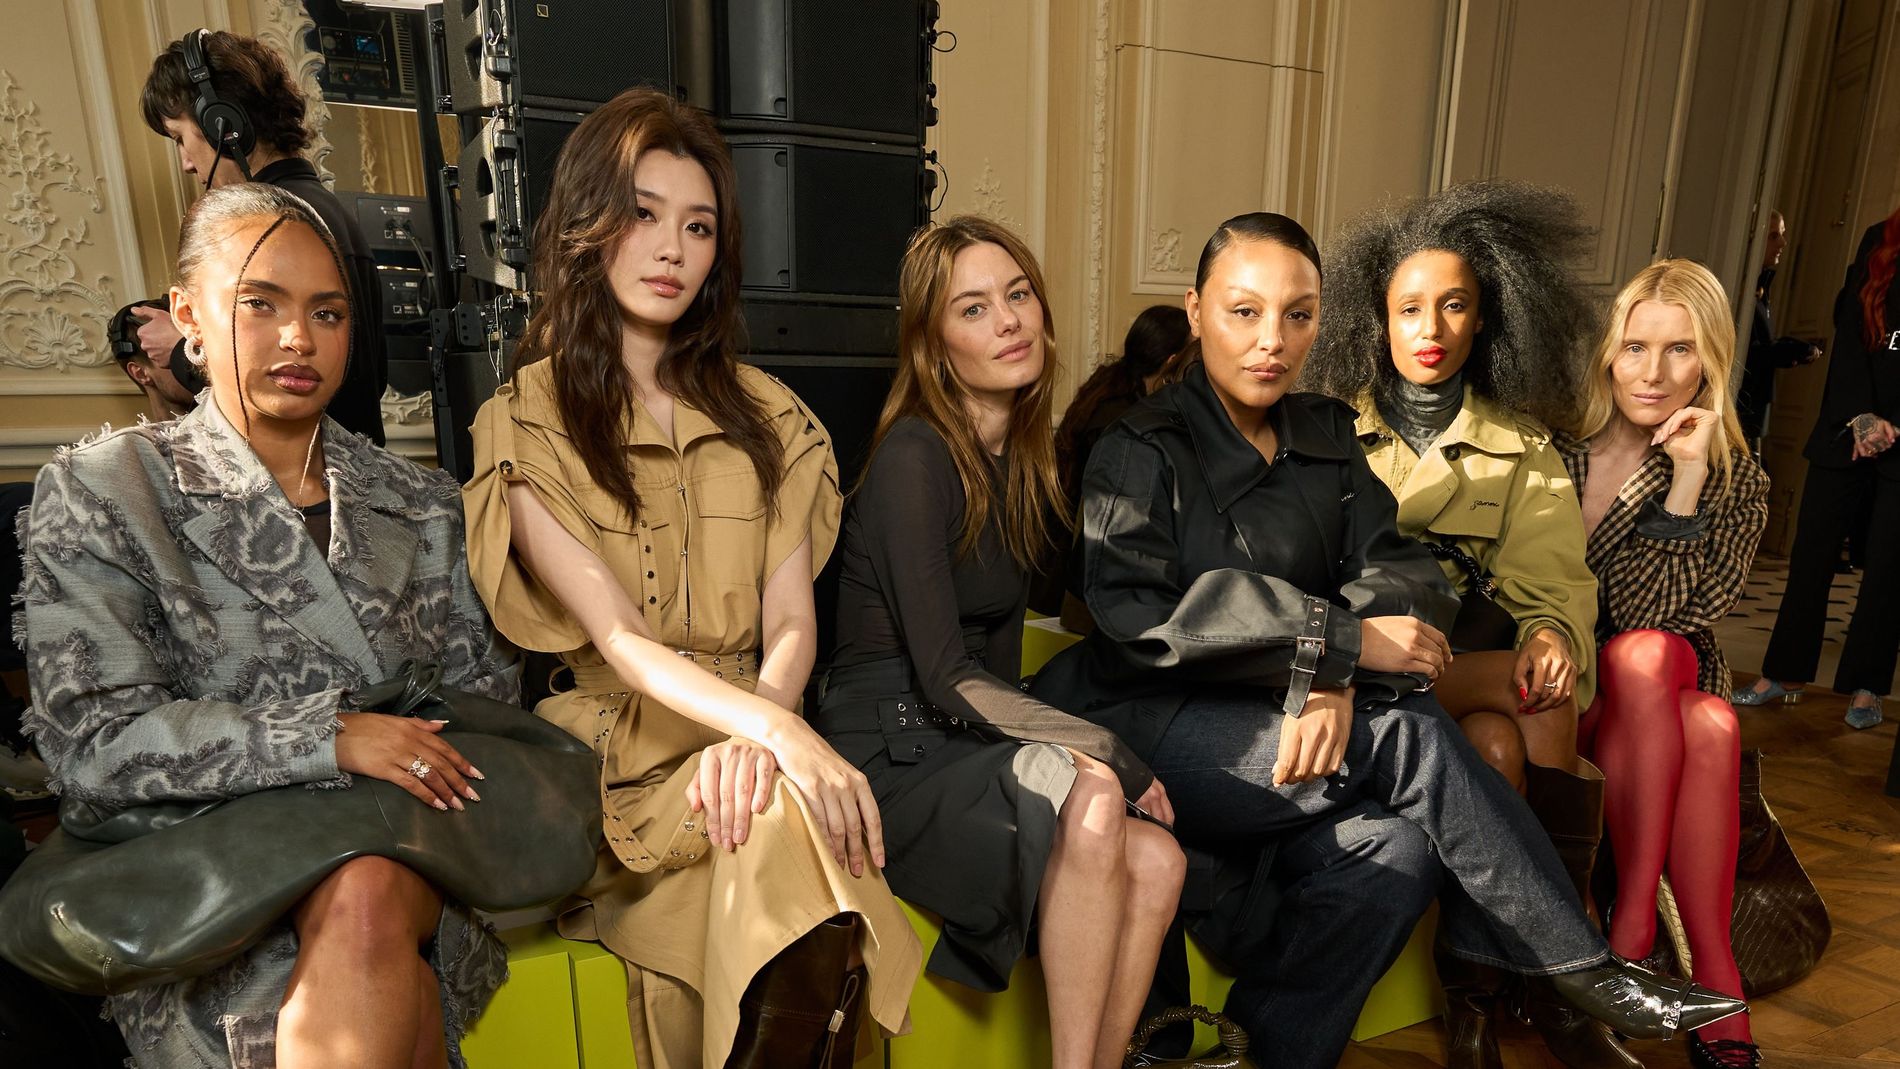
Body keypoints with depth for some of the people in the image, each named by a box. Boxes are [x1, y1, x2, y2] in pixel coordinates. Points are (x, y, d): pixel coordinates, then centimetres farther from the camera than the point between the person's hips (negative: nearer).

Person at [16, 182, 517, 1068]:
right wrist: (331, 736, -19)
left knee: (360, 903, -29)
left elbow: (484, 688, 10)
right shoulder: (100, 494, 2)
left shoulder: (421, 504, 11)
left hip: (406, 843, 3)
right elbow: (91, 741, -8)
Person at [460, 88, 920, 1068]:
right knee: (783, 816, -32)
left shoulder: (764, 414, 12)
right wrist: (781, 733, -28)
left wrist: (758, 740, -19)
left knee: (776, 818, -32)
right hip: (618, 757, -2)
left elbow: (790, 614, 2)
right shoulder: (524, 423, 1)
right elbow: (618, 638, -12)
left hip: (750, 739, 3)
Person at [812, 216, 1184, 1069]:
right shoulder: (914, 456, -13)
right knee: (1086, 794, -30)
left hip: (973, 748, 7)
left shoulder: (1023, 461, 11)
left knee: (1155, 862, -16)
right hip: (889, 758, -6)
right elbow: (945, 679, -17)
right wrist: (1114, 758, -15)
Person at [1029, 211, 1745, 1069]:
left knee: (1400, 842, -23)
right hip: (1154, 728, -5)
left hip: (1290, 718, 6)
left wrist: (1333, 684, -21)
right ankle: (1577, 968, 0)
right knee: (1412, 738, -21)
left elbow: (1397, 570, 1)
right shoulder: (1143, 449, -5)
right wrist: (1347, 644, -21)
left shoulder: (1325, 435, 13)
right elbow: (1140, 616, -19)